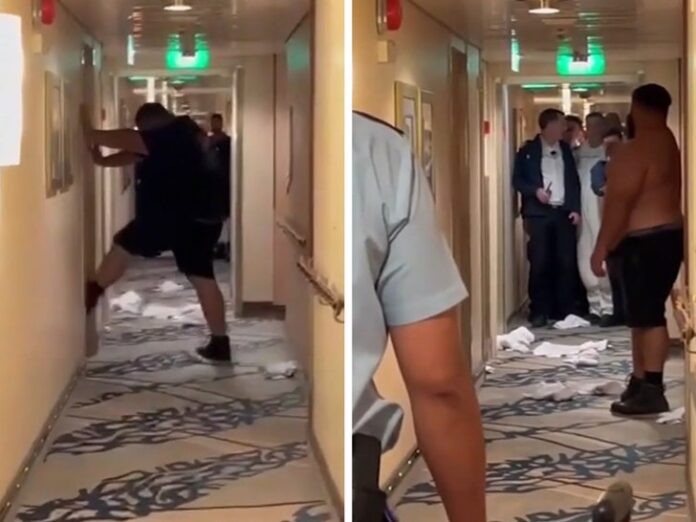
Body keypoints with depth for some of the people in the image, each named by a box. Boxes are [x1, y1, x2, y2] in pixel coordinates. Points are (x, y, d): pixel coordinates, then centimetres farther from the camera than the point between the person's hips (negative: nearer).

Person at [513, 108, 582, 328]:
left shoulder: (566, 150, 13)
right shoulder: (528, 150, 2)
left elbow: (574, 181, 12)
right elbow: (517, 180, 1)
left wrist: (576, 209, 2)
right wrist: (535, 191, -16)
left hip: (564, 212, 3)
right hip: (538, 213, -3)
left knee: (567, 263, 2)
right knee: (540, 263, -4)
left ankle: (565, 310, 10)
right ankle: (539, 311, 3)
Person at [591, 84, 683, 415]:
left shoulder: (637, 150, -16)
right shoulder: (669, 144, 15)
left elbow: (619, 204, -19)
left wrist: (601, 249, -14)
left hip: (645, 241, -10)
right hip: (666, 235, 10)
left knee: (647, 316, -9)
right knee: (643, 314, 14)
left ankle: (652, 391, -8)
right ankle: (640, 382, 20)